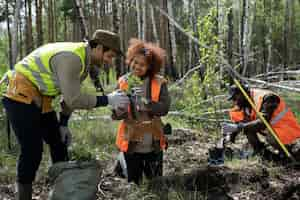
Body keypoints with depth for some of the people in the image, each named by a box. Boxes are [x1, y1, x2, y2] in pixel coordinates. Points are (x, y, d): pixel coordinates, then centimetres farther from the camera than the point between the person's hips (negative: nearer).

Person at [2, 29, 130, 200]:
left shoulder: (86, 61, 4)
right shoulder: (71, 58, -28)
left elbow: (70, 94, 12)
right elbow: (74, 99, -30)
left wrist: (63, 124, 10)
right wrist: (107, 100, -23)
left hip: (41, 99, 10)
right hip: (22, 96, -10)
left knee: (59, 145, 12)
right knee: (32, 151, -11)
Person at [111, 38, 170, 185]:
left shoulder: (159, 82, -4)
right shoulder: (123, 82, -3)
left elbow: (164, 107, -17)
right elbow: (115, 114, -6)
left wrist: (145, 103, -32)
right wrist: (120, 109, -29)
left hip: (153, 144, 0)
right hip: (131, 144, 0)